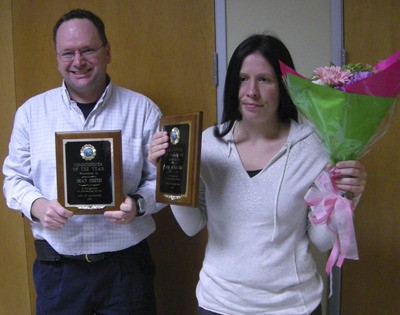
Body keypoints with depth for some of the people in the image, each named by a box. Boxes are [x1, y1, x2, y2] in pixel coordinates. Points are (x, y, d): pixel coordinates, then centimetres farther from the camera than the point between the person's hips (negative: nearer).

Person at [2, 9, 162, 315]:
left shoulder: (143, 110, -3)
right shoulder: (31, 111, 3)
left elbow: (161, 179, 0)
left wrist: (138, 204, -19)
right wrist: (36, 205, -12)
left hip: (127, 265, -1)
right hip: (57, 268, 1)